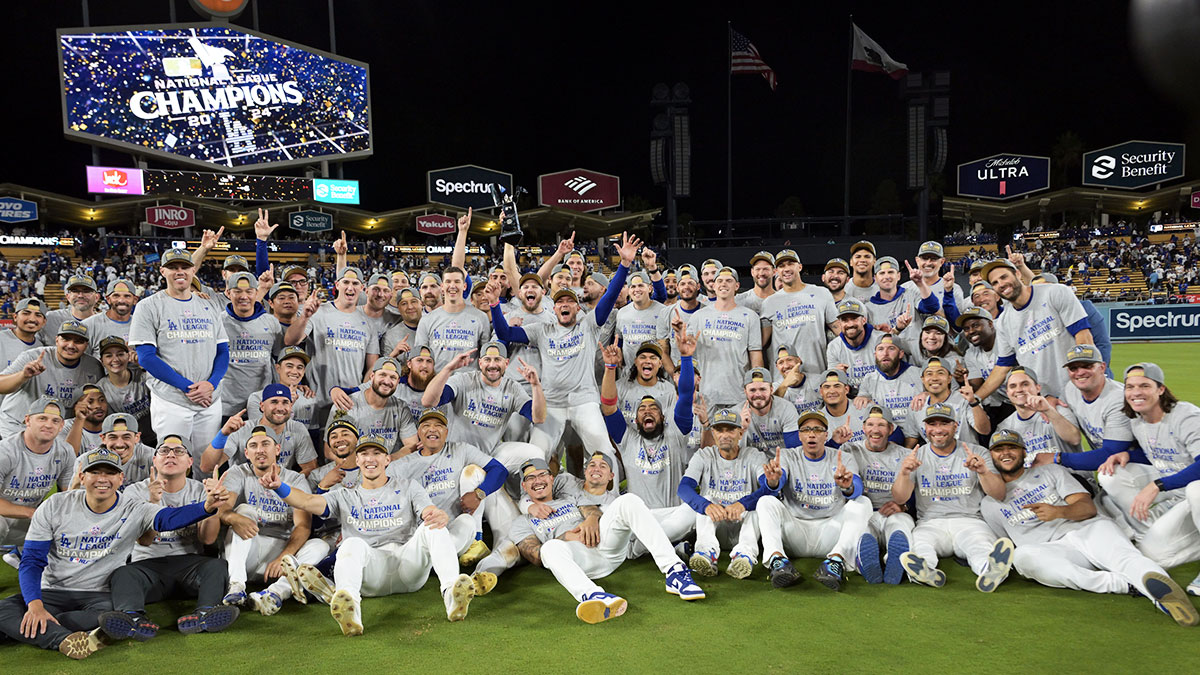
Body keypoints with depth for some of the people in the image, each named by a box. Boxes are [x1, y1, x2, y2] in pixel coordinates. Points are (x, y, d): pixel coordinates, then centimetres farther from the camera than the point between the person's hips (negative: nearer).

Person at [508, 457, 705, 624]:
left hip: (607, 546, 3)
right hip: (578, 558, -3)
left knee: (628, 500, -23)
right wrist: (566, 536, -9)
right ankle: (592, 595, -66)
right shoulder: (522, 524, 24)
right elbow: (537, 557, 6)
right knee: (551, 547, -37)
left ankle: (673, 570, -36)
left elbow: (595, 512, 13)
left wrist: (592, 519, -12)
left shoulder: (573, 496, 33)